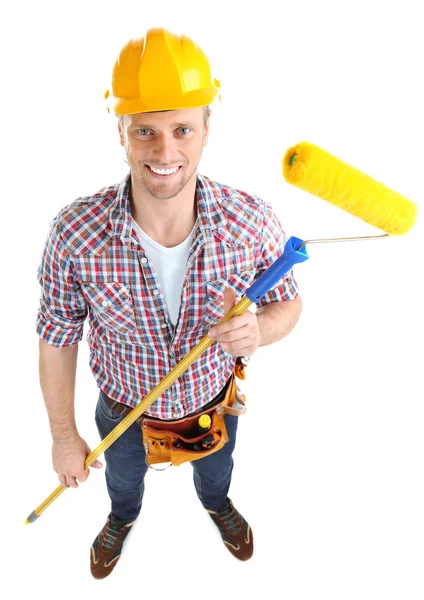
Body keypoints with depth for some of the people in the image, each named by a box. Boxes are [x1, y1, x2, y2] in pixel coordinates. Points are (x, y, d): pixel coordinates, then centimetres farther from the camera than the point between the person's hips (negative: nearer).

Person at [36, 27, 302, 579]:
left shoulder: (253, 222, -30)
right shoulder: (74, 234, -33)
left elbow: (288, 303, -12)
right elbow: (57, 338, -17)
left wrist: (257, 331, -36)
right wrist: (64, 435, -6)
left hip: (215, 400, 1)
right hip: (125, 410, 0)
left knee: (215, 469, 36)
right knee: (123, 477, 34)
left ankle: (217, 504, 75)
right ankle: (123, 517, 73)